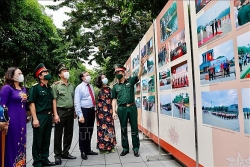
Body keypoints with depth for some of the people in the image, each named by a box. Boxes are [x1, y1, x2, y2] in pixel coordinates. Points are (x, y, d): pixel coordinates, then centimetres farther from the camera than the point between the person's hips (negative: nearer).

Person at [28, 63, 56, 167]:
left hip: (49, 116, 7)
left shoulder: (49, 88, 11)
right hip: (40, 116, -6)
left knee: (46, 140, 15)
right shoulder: (35, 88, -9)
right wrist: (35, 119, -19)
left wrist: (52, 115, 14)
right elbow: (32, 104, -14)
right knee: (38, 141, 4)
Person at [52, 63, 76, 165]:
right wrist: (55, 114, -14)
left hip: (70, 112, 6)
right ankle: (57, 155, 16)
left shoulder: (71, 85, 11)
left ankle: (65, 153, 26)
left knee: (69, 134, 12)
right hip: (61, 111, -5)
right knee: (58, 135, 3)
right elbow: (54, 100, -8)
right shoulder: (56, 85, -5)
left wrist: (74, 111, 11)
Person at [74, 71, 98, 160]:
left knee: (90, 131, 16)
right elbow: (77, 102, -13)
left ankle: (88, 150, 30)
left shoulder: (91, 86, 11)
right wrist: (80, 115, -19)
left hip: (92, 110, 6)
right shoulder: (79, 87, -8)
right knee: (83, 132, 4)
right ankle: (83, 152, 19)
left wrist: (95, 109, 10)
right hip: (84, 110, -6)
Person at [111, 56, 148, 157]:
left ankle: (136, 148, 15)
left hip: (132, 107, -1)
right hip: (121, 109, 1)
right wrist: (114, 111, -3)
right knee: (123, 129, 9)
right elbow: (114, 100, 6)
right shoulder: (115, 86, 8)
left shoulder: (130, 81, 6)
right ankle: (125, 148, 21)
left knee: (134, 128, 4)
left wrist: (142, 64, -24)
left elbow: (139, 75, -7)